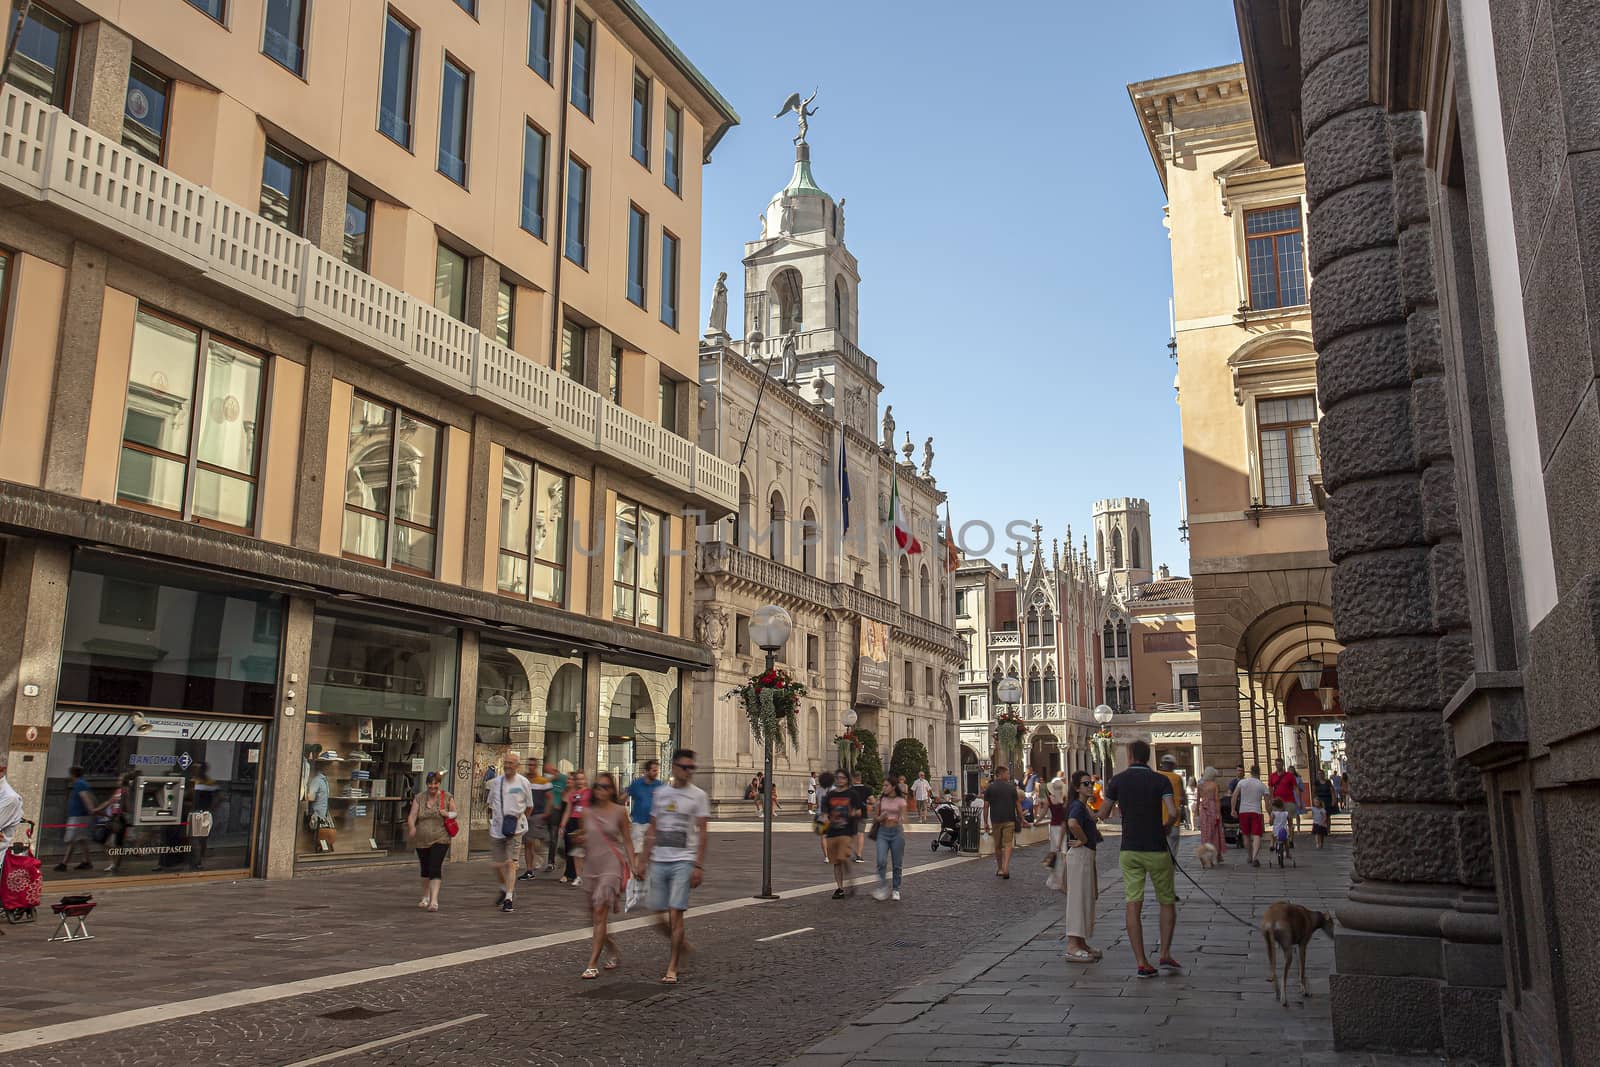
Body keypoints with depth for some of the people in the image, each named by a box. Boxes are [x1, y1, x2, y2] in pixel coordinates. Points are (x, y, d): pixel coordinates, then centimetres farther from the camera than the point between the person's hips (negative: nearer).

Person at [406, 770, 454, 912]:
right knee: (425, 869, 15)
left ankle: (434, 900, -16)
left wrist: (448, 814, -13)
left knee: (435, 868, -15)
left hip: (440, 840, -3)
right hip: (421, 840, 3)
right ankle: (425, 897, 34)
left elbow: (455, 812, 10)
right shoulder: (419, 798, 2)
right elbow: (412, 816, -6)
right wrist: (411, 827, -26)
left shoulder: (446, 797, 0)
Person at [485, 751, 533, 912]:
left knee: (511, 863, -11)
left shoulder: (524, 783, -2)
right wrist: (491, 820, 10)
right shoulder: (496, 782, 5)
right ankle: (505, 889, 34)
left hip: (515, 829, -3)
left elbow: (529, 806, 8)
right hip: (496, 829, 3)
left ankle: (508, 898, -6)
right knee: (498, 865, 8)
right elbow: (490, 805, 18)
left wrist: (519, 818, -2)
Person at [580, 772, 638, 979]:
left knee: (600, 913, -13)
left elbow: (627, 840, 3)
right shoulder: (588, 813, 7)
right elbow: (585, 839, 17)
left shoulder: (618, 812, -2)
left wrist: (633, 866, -1)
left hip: (612, 865, -5)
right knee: (594, 914, 10)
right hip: (592, 866, 5)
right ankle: (614, 952, 32)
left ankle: (593, 964, -10)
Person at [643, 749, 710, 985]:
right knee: (660, 915, 6)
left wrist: (699, 866, -11)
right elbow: (652, 830, 16)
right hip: (659, 861, 4)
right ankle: (680, 943, 33)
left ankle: (672, 969, 0)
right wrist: (644, 860, 12)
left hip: (684, 861, -4)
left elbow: (702, 833, -4)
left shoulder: (698, 795, -2)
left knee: (675, 913, -9)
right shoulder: (660, 793, 10)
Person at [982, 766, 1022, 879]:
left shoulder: (990, 788, 1)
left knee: (997, 846, 13)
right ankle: (1006, 868, -16)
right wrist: (1021, 819, 10)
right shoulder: (1011, 787, 1)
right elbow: (1018, 804, 2)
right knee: (1008, 844, -2)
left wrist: (985, 822, 4)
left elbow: (986, 806, -1)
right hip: (1009, 820, -1)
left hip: (995, 820, 1)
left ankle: (1000, 868, 23)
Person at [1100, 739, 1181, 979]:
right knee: (1167, 902, 13)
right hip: (1156, 849, -1)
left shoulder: (1118, 781, 1)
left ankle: (1142, 963, -1)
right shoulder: (1160, 781, -4)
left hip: (1129, 849, 1)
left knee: (1133, 905, 2)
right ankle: (1165, 955, 5)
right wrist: (1163, 828, 3)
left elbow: (1103, 813, 9)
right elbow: (1173, 812, -17)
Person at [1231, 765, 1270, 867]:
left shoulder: (1242, 782, 4)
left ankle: (1250, 857, 29)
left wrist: (1233, 810, 1)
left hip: (1243, 811, 2)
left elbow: (1234, 796, -3)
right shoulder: (1262, 785, 2)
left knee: (1246, 835, 16)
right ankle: (1255, 857, -24)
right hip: (1256, 812, -2)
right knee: (1256, 836, -5)